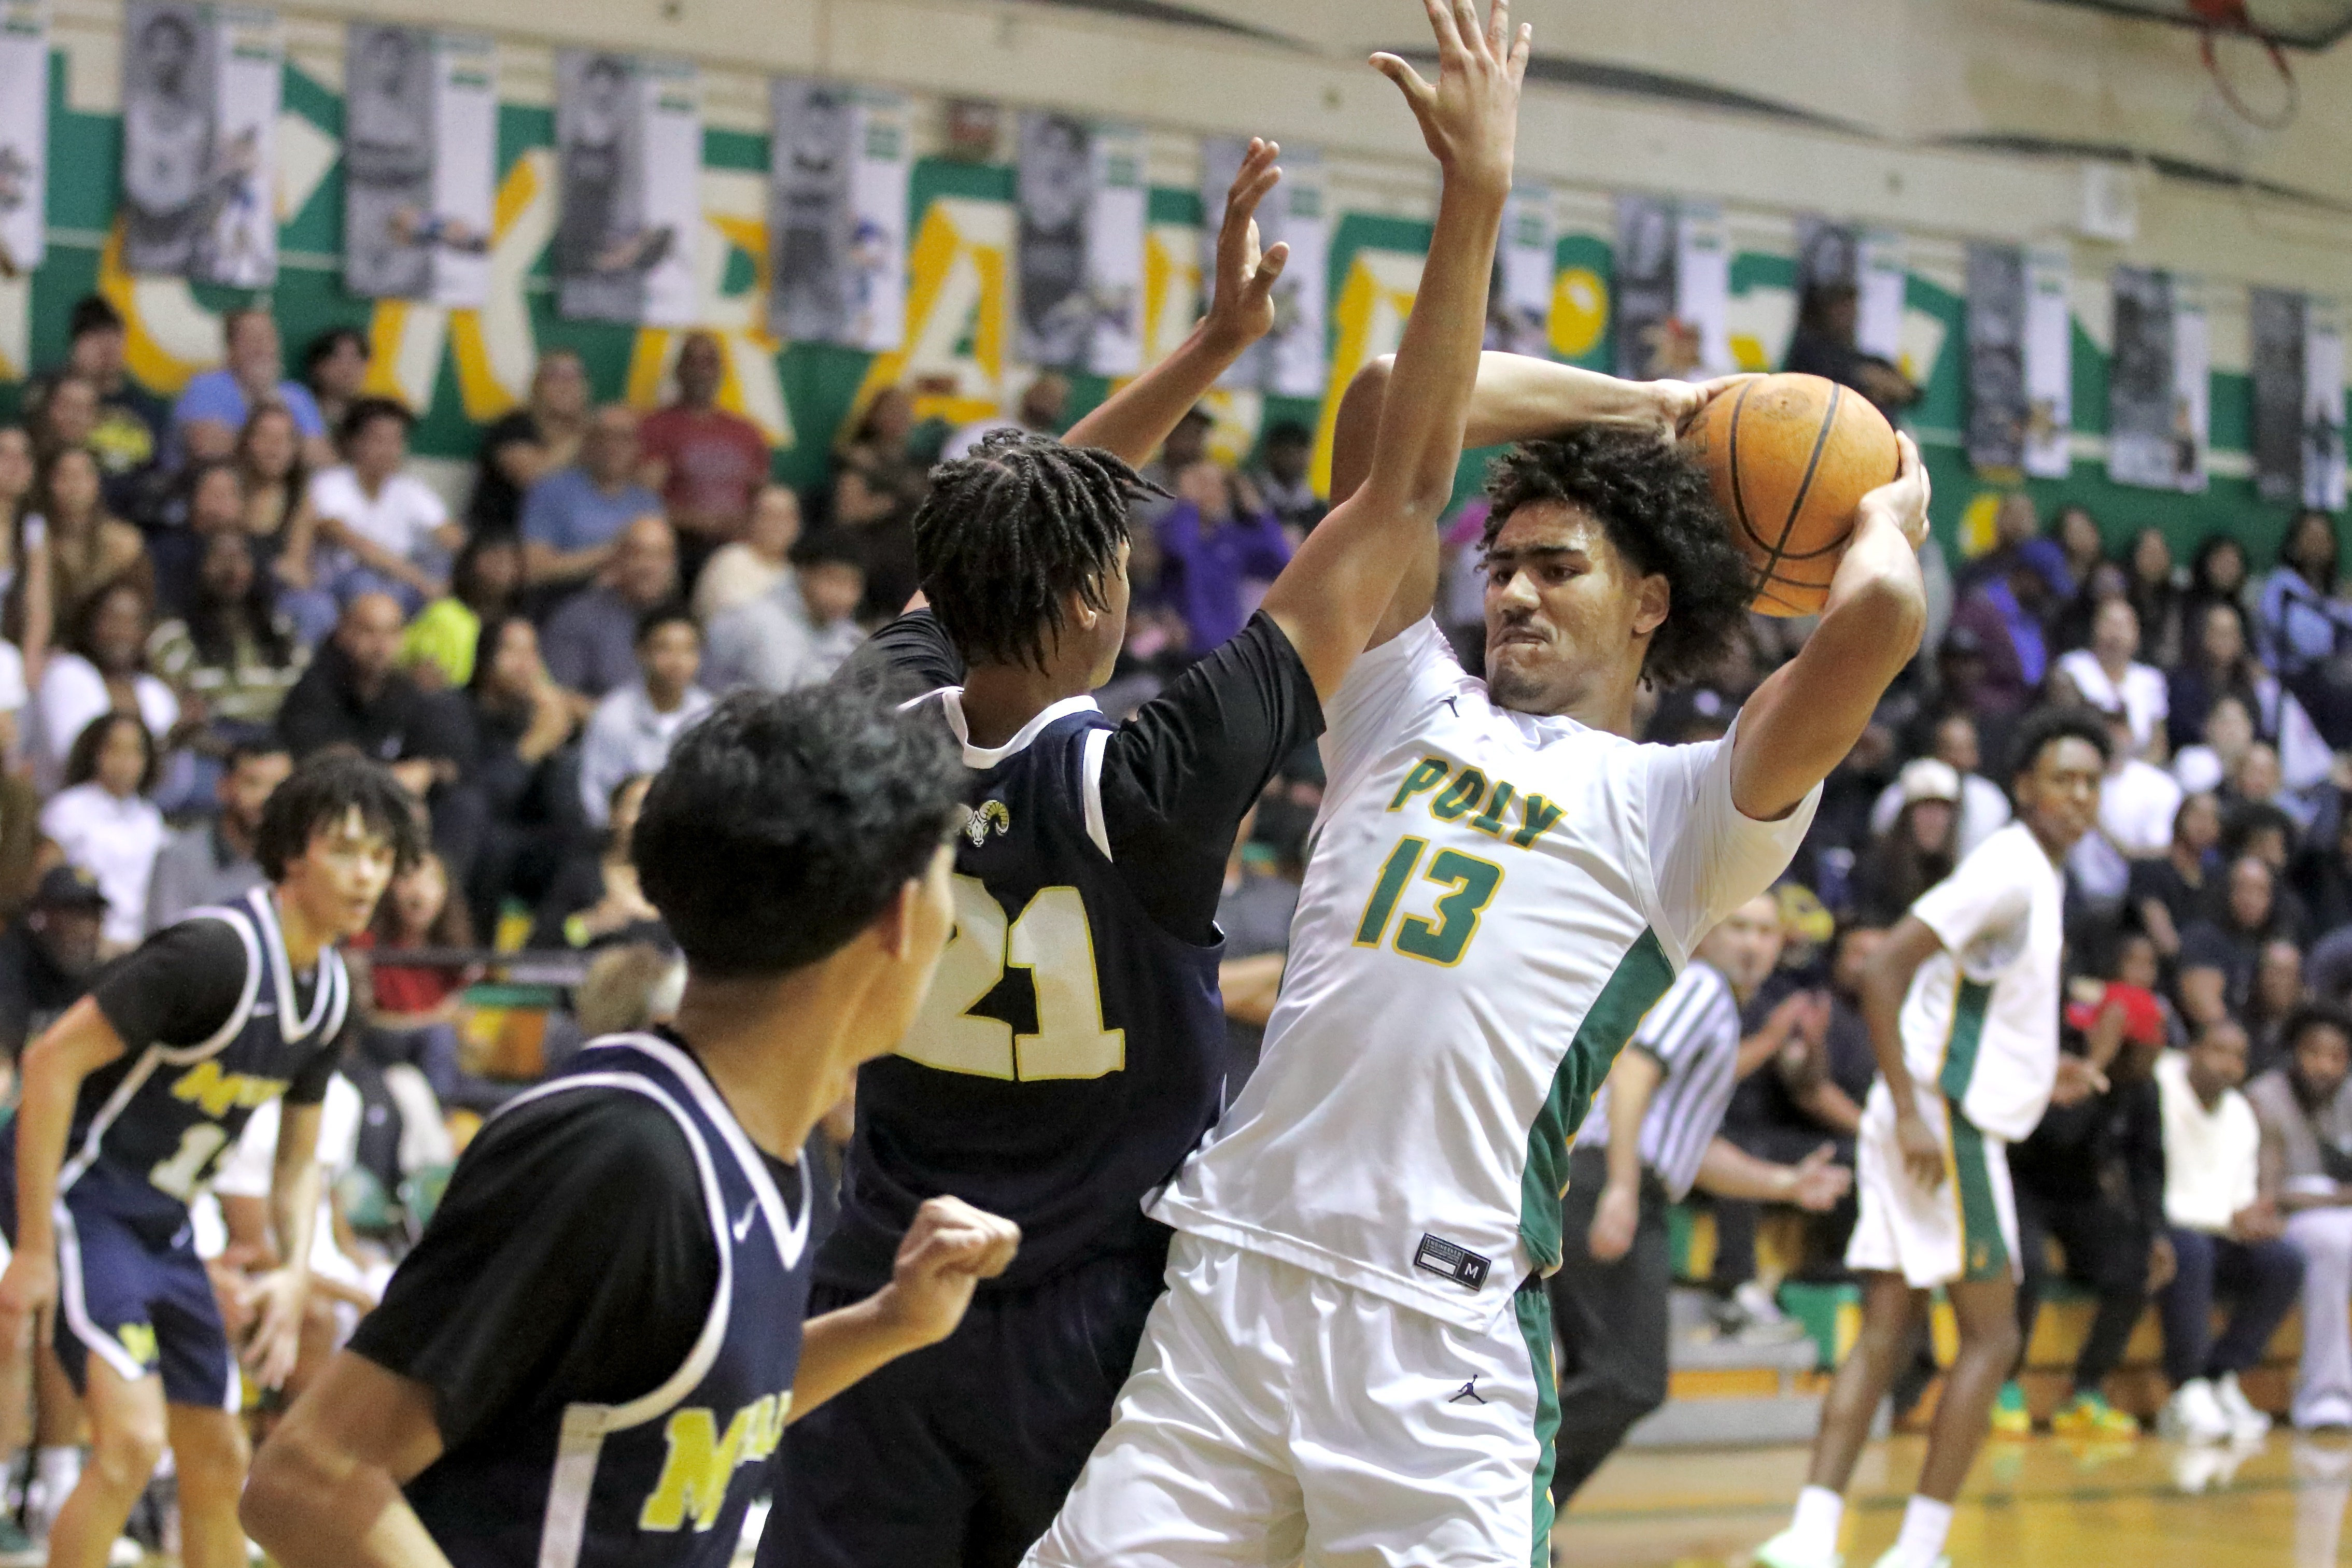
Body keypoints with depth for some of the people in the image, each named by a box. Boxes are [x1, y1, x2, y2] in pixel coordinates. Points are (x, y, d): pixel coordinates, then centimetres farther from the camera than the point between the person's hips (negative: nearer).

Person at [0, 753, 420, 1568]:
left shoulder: (333, 995, 4)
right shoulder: (214, 951, -22)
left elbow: (299, 1158, 16)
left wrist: (296, 1273, -2)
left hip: (162, 1220, 9)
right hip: (78, 1193, -9)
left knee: (218, 1461, 10)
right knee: (133, 1438, -22)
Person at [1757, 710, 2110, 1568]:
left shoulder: (2040, 879, 18)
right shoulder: (2008, 870, -13)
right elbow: (1884, 970, -20)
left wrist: (2041, 1073, 16)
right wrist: (1912, 1111, -23)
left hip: (1951, 1124, 9)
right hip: (1943, 1123, -9)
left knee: (1886, 1333, 3)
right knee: (1992, 1336, -4)